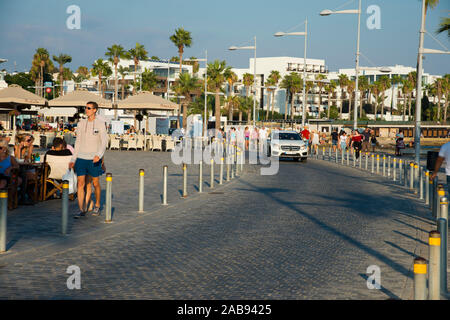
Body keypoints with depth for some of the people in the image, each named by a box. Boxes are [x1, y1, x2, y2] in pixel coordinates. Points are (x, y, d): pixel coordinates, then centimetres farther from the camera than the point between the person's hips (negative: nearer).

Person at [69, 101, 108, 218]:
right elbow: (78, 143, 14)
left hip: (94, 160, -3)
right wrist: (73, 159, 11)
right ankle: (82, 210, -4)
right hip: (81, 158, 3)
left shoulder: (100, 124, -3)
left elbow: (104, 142, -8)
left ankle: (97, 206, 29)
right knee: (80, 184, -5)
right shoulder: (81, 123, 9)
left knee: (95, 183, 8)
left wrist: (99, 155, -25)